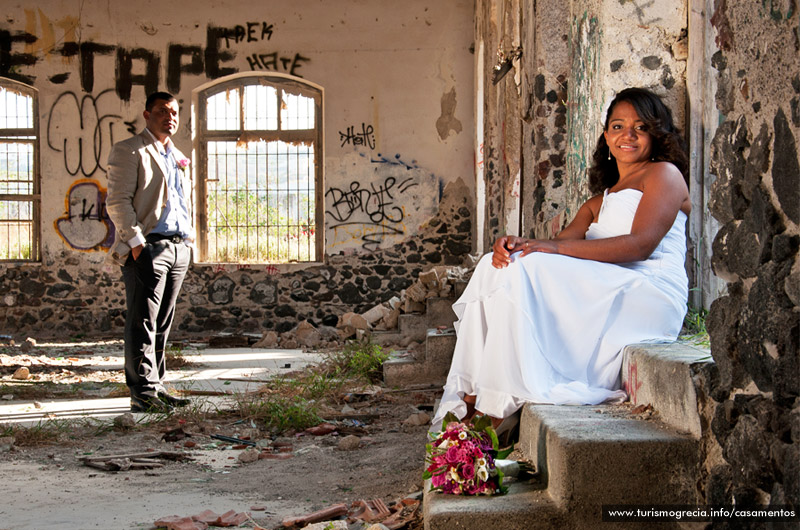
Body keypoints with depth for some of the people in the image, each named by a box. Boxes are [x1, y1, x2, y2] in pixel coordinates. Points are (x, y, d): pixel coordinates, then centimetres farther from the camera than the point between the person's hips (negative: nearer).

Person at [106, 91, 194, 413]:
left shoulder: (179, 158, 23)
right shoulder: (129, 151, -1)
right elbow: (117, 202, -9)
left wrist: (188, 238, 15)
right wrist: (136, 242, -17)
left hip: (179, 248, 7)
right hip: (148, 247, -7)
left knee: (162, 324, 10)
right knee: (143, 322, -8)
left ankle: (155, 387, 14)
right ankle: (143, 393, -8)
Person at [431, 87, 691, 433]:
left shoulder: (664, 173, 9)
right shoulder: (598, 202, 31)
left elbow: (641, 244, -9)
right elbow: (564, 241, 13)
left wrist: (556, 247, -17)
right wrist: (516, 245, -12)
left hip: (649, 297, -7)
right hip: (603, 297, 7)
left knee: (527, 269, -25)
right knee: (497, 266, -9)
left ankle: (499, 409, -27)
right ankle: (472, 398, -22)